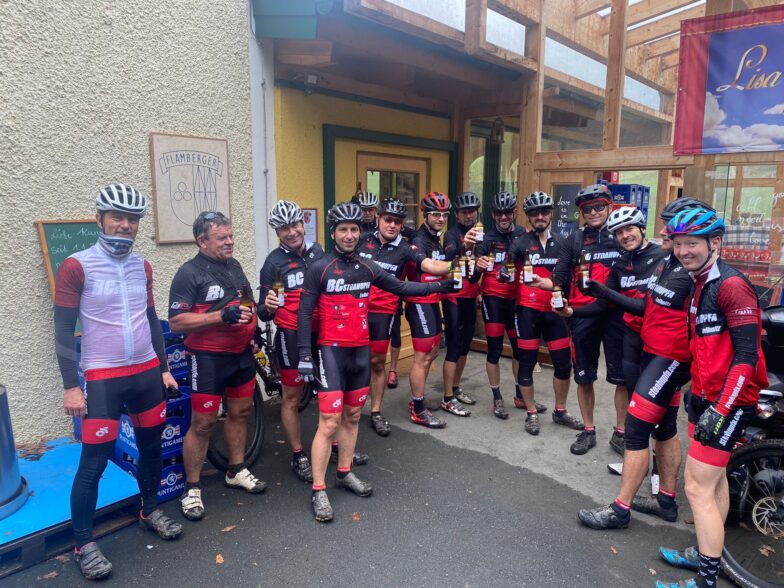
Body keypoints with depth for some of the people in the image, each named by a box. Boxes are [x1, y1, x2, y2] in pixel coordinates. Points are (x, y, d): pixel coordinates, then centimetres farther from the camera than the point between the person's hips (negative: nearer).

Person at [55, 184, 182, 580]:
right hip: (103, 378, -5)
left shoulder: (142, 266, 6)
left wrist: (164, 368, 13)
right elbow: (64, 331, -9)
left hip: (147, 373, 5)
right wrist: (70, 386, -12)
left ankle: (150, 512, 37)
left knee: (151, 447, 16)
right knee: (93, 462, 1)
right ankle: (83, 544, 19)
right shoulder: (77, 266, -10)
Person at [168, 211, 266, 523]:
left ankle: (236, 471, 34)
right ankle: (192, 488, 16)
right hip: (209, 358, -7)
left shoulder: (234, 266, 9)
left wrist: (254, 330, 11)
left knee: (240, 412, 16)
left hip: (242, 354, 7)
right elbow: (176, 322, -19)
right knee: (203, 423, 0)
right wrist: (222, 316, -27)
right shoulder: (190, 273, -13)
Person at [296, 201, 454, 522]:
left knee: (352, 416, 15)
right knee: (329, 423, -6)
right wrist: (304, 355, -13)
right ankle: (318, 490, 5)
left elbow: (400, 286, 13)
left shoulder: (367, 268, 7)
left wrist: (437, 286, 8)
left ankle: (345, 473, 31)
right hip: (332, 351, -5)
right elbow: (304, 313, -8)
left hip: (361, 350, 5)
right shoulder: (319, 269, -8)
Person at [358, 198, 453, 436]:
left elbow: (431, 266, -19)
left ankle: (376, 412, 21)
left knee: (377, 362, 7)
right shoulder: (363, 240, 1)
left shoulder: (404, 249, -5)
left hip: (383, 311, -1)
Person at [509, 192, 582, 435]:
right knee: (527, 362, 4)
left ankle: (560, 411, 28)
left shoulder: (562, 242, 10)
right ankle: (532, 413, 20)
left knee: (564, 363, 8)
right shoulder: (521, 242, -2)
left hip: (554, 310, 4)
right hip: (528, 310, -4)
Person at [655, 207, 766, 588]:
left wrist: (720, 409, -24)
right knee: (714, 478, 20)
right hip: (707, 397, 10)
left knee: (698, 488, -6)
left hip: (728, 403, -9)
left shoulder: (732, 285, -19)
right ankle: (709, 552, 35)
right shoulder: (699, 285, 10)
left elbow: (747, 355, -23)